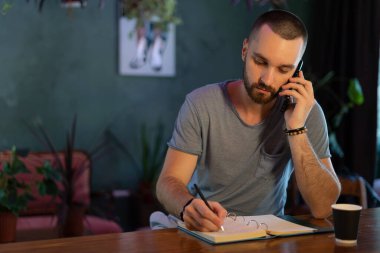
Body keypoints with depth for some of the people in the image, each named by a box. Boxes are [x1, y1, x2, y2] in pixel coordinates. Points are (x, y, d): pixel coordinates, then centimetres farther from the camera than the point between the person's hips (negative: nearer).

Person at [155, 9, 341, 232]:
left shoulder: (306, 111, -9)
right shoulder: (201, 105, -11)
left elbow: (323, 207, -14)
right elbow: (168, 183, -14)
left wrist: (297, 129, -23)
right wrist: (189, 207, -37)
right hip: (203, 230, 0)